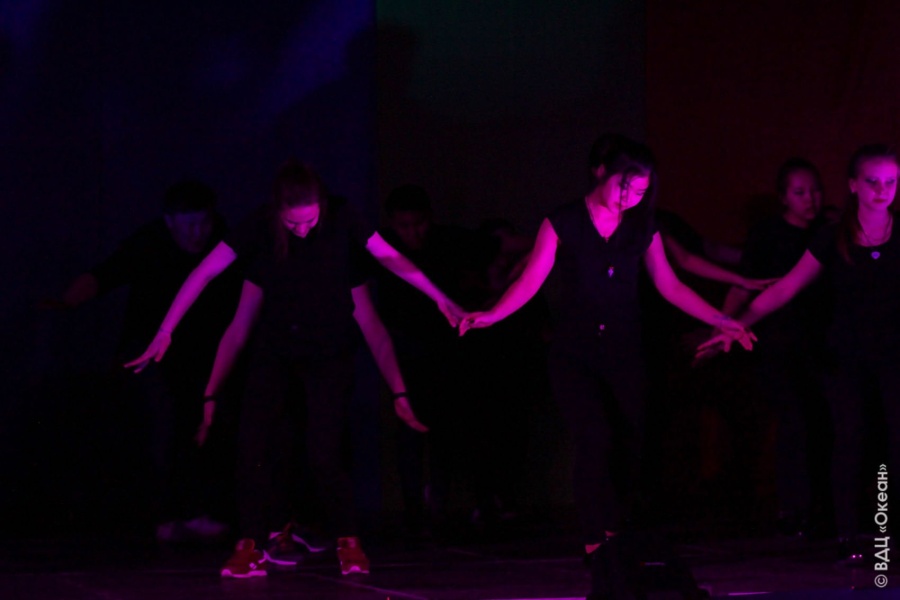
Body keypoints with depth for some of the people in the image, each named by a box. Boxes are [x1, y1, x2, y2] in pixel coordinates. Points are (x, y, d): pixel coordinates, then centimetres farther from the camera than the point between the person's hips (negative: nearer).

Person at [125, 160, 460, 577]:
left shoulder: (340, 219, -17)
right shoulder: (261, 227, -16)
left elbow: (391, 258, -12)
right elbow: (204, 273, -13)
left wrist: (440, 299, -19)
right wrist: (165, 332, -15)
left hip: (329, 353, -1)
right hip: (275, 348, 2)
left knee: (324, 455, -10)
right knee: (251, 446, -10)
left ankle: (348, 542, 10)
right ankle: (251, 547, 0)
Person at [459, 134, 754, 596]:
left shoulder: (642, 229, 7)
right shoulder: (563, 223, -2)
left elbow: (669, 286, 11)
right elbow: (531, 280, -6)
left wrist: (722, 321, 6)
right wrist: (491, 316, -21)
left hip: (623, 353, 3)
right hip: (574, 353, -3)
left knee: (631, 445, -7)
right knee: (595, 440, -17)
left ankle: (604, 545, 3)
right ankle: (604, 547, -14)